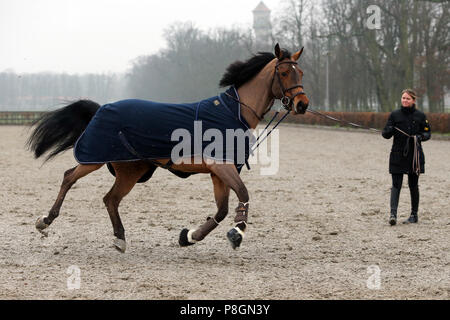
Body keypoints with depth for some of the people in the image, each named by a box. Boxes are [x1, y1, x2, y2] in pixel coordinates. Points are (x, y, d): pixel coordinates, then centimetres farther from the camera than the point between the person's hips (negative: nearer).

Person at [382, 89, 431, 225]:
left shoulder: (420, 116, 2)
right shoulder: (395, 115, 2)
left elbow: (427, 133, 9)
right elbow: (386, 134, 3)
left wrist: (420, 137, -12)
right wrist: (388, 131, -20)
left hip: (414, 155, 0)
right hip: (398, 155, 0)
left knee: (413, 185, 8)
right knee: (396, 185, -9)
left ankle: (414, 214, 19)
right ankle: (393, 214, -17)